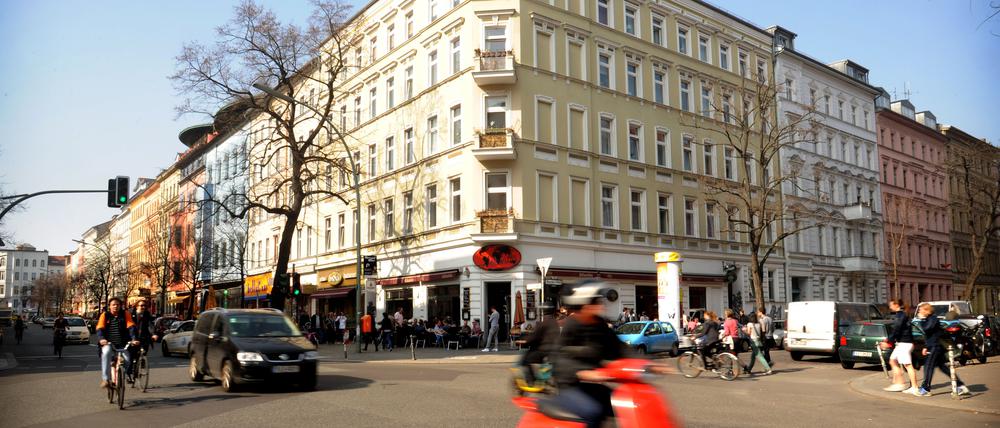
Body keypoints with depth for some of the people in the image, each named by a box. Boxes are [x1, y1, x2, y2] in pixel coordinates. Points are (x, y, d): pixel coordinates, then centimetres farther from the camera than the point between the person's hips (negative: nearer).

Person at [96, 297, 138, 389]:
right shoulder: (105, 315, 5)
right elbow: (100, 329, -6)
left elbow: (131, 327, -5)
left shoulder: (125, 314, 5)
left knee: (126, 360, -18)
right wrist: (101, 338, -26)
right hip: (108, 343, -1)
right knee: (106, 353, -33)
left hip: (122, 344, 1)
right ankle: (105, 379, -29)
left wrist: (134, 339, -21)